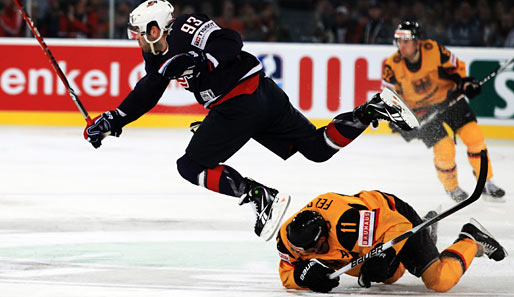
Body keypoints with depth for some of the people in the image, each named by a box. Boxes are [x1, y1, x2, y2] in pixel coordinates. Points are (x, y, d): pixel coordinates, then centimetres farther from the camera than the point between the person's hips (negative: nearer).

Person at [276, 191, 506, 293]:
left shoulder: (347, 226, -44)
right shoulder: (288, 239, -26)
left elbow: (398, 226, -35)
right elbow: (287, 275, -13)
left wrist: (383, 255, -45)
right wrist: (304, 275, -34)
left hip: (396, 215, -8)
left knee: (440, 280, -13)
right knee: (389, 277, 34)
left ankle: (470, 241, 15)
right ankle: (427, 225, 50)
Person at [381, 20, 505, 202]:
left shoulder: (434, 50, -18)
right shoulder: (392, 66, -17)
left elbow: (455, 66, 0)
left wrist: (464, 81, -13)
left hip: (448, 97, 1)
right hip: (421, 110, -1)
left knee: (473, 136, -10)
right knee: (444, 151, -14)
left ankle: (486, 183, 6)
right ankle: (451, 188, 15)